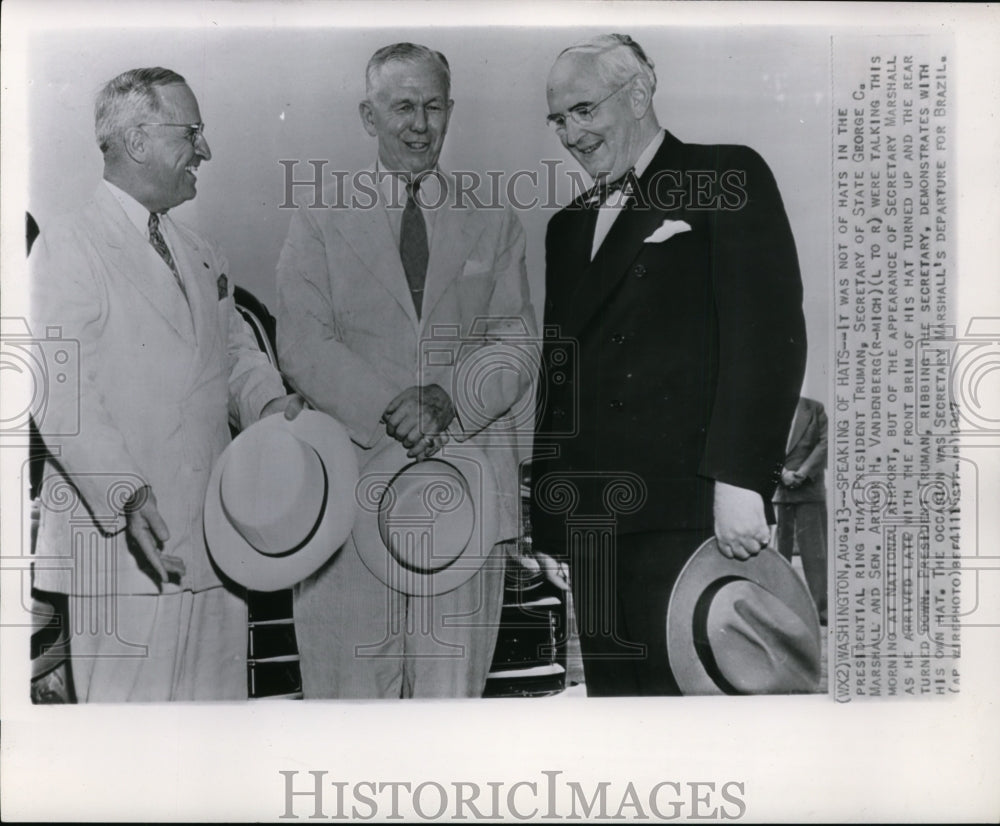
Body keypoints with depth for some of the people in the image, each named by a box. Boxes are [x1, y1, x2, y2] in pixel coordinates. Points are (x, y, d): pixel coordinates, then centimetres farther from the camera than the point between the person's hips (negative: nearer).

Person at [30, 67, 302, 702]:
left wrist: (268, 402, -1)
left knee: (217, 693, 13)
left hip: (214, 534, 7)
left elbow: (235, 351, 21)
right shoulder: (68, 247, -6)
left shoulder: (201, 254, 18)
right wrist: (125, 494, -28)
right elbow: (63, 397, -15)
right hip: (122, 534, -7)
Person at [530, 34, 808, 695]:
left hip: (685, 512, -6)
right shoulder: (568, 225, 22)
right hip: (587, 518, 6)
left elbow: (769, 333, -8)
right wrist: (540, 519, 16)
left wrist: (739, 479, -17)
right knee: (612, 686, 9)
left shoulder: (728, 178, 3)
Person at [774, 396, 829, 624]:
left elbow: (824, 443, 1)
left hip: (810, 488, 0)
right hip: (776, 489, 1)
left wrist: (802, 473, -10)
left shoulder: (815, 409, 9)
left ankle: (820, 607, -5)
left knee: (814, 548, -4)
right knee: (780, 548, 1)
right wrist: (782, 472, -10)